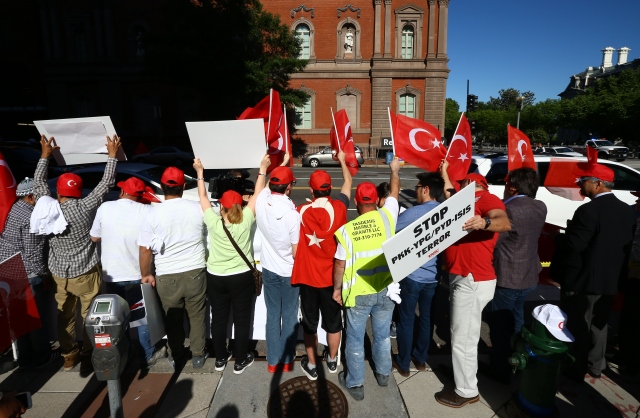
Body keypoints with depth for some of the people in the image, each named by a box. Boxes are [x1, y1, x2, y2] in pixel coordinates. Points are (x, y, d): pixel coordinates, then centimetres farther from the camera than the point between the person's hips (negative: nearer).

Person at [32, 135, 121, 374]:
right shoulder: (85, 208, -16)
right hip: (85, 274, -4)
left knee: (65, 316, 18)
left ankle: (68, 356, 31)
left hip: (59, 275, 4)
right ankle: (87, 358, 18)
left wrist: (45, 155, 20)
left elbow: (38, 183, 10)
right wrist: (112, 155, 1)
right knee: (90, 317, 9)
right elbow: (106, 183, -8)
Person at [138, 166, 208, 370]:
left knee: (173, 319, 17)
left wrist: (146, 274, 6)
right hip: (195, 272, 1)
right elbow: (207, 236, 8)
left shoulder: (153, 213, -11)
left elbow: (145, 249, -7)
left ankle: (177, 358, 34)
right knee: (197, 315, 17)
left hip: (167, 277, 0)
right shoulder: (198, 208, -9)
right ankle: (198, 355, 30)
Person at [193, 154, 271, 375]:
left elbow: (203, 197, 0)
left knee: (218, 319, 16)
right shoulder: (246, 221, -15)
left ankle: (220, 359, 31)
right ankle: (241, 361, 23)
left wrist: (200, 172, 11)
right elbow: (257, 195, -7)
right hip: (241, 278, -2)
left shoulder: (213, 222, -13)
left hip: (215, 278, 2)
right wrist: (263, 169, 2)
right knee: (242, 320, 11)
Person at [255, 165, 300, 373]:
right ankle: (287, 360, 27)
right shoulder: (292, 213, -24)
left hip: (269, 270, 4)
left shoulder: (261, 201, -12)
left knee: (272, 316, 15)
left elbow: (266, 187, 15)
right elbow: (296, 253, -17)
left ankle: (273, 361, 27)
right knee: (290, 317, 13)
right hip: (289, 272, -4)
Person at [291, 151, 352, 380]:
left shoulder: (301, 211, -11)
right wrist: (342, 160, 23)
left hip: (307, 276, 0)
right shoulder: (339, 207, -12)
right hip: (332, 277, 0)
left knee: (310, 323, 15)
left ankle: (311, 365, 29)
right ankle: (332, 360, 37)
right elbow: (348, 182, 6)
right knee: (333, 321, 18)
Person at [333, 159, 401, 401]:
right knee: (382, 335, 22)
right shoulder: (386, 217, -10)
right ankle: (383, 374, 42)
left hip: (357, 293, -2)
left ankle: (355, 384, 27)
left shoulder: (347, 229, -13)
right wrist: (394, 170, 26)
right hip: (383, 291, 3)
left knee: (355, 340, 13)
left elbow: (339, 265, -9)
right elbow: (394, 191, 9)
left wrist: (337, 288, 6)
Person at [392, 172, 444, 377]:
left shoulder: (413, 213, -17)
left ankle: (403, 363, 23)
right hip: (433, 275, 5)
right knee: (426, 317, 20)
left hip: (412, 275, -5)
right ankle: (421, 358, 35)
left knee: (406, 320, 10)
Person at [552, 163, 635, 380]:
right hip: (610, 280, 8)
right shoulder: (628, 211, 3)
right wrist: (618, 274, 18)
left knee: (577, 326, 7)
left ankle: (576, 370, 20)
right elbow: (628, 246, 10)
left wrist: (557, 272, -7)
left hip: (582, 280, -8)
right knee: (598, 325, 21)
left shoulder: (588, 210, -23)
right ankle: (595, 366, 35)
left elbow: (572, 245, -23)